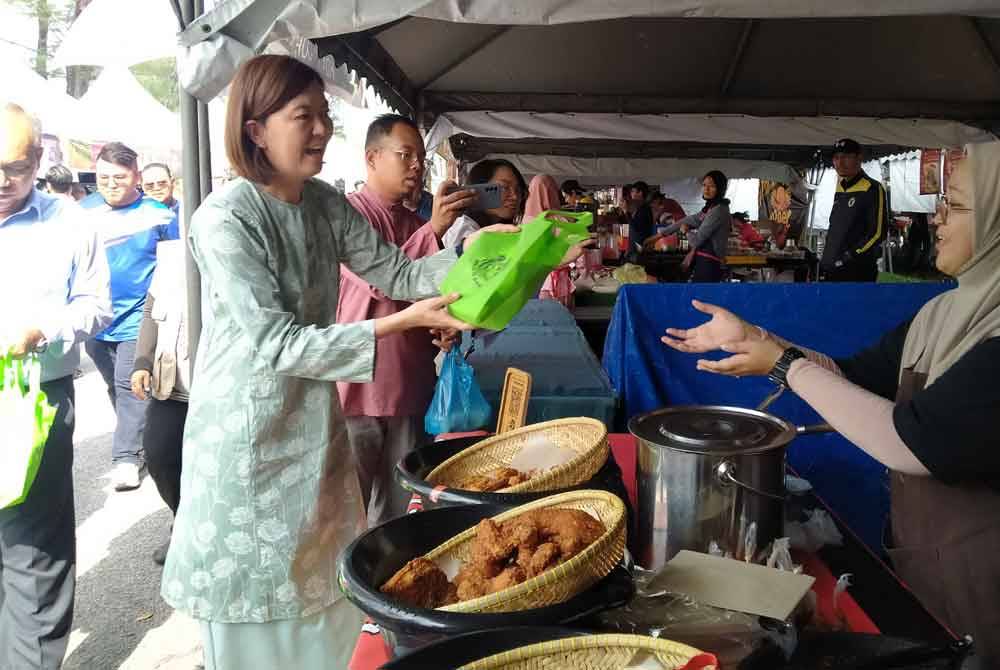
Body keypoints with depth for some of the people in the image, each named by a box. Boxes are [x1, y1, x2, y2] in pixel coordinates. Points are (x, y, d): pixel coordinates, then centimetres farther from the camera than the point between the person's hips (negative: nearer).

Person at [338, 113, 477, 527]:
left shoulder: (416, 224, 15)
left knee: (400, 507, 16)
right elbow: (381, 282, -20)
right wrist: (434, 229, -27)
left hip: (412, 387, 7)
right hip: (359, 387, -6)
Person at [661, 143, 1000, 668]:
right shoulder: (950, 313, 3)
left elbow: (914, 445, -30)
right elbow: (851, 376, 7)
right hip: (916, 553, 8)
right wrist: (751, 337, -3)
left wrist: (786, 366, -21)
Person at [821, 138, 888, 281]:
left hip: (857, 271, -8)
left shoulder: (872, 189, -8)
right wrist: (826, 259, 14)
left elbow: (877, 233, -14)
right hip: (832, 270, 8)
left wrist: (849, 257, -18)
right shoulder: (840, 190, 16)